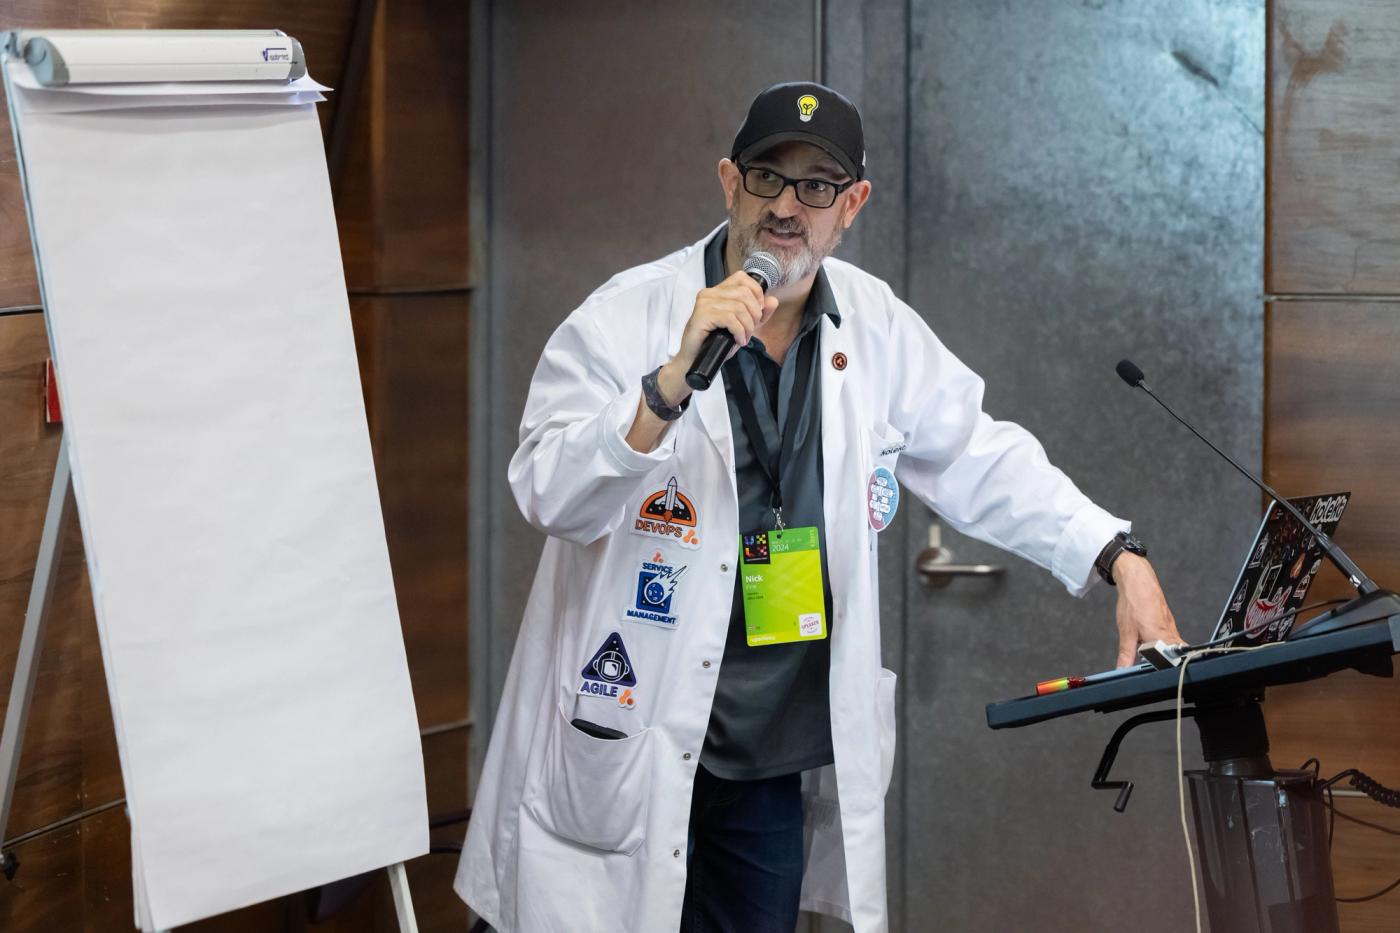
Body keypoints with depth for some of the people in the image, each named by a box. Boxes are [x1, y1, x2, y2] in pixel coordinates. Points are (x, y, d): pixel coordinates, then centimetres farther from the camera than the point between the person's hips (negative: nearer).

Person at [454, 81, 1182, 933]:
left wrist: (1121, 559, 2)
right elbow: (552, 495, -21)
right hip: (625, 752, -4)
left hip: (779, 760, 4)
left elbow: (982, 463, 13)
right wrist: (675, 380, -33)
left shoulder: (878, 330, 5)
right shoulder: (627, 319, -9)